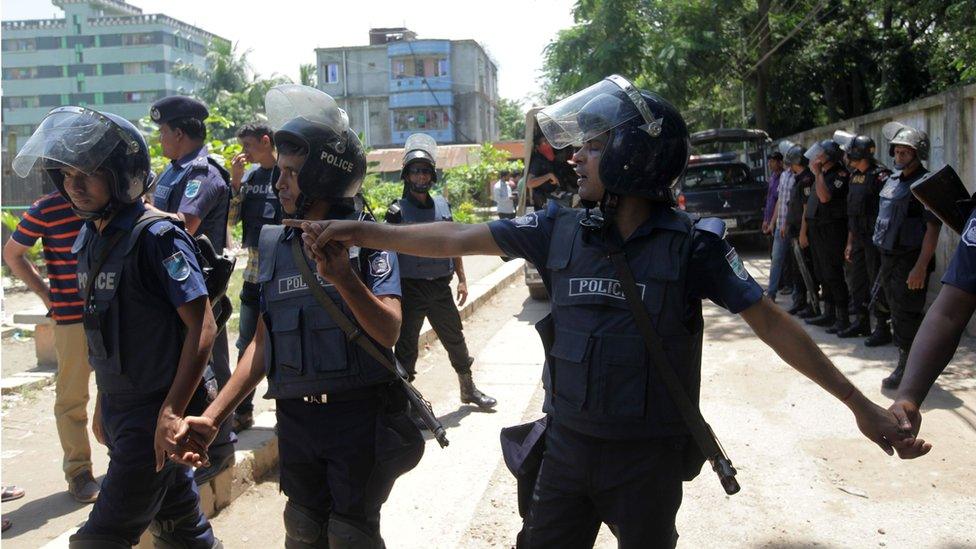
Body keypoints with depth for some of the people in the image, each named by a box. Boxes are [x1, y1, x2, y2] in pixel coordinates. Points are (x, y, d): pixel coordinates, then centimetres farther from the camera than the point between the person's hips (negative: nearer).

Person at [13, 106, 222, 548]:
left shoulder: (157, 237, -17)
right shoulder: (90, 240, 9)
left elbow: (202, 327, -20)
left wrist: (172, 412, -24)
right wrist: (103, 403, 20)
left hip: (156, 414, -8)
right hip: (119, 408, 8)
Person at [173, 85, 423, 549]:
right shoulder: (276, 245, 6)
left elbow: (389, 332, -17)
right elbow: (264, 341, 9)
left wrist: (344, 279, -33)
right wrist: (212, 416, 3)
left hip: (358, 417, -5)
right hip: (295, 419, 5)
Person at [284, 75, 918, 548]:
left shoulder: (693, 243, -13)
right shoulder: (561, 227, -4)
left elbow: (772, 322, -11)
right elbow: (459, 238, -2)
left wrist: (859, 403, -11)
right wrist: (361, 232, -4)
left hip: (650, 454, -3)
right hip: (567, 443, 3)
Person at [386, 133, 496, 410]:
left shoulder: (442, 205, 6)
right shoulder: (398, 210, -8)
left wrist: (461, 279, 12)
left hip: (440, 287, 4)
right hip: (410, 290, -4)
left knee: (455, 340, 15)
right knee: (406, 347, 4)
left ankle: (468, 389, 30)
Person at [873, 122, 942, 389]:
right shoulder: (893, 180, 12)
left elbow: (933, 228, -17)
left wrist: (921, 267, -23)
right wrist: (884, 254, 17)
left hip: (910, 261, -8)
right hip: (889, 257, 8)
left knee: (906, 316, -4)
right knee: (897, 311, 16)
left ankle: (906, 368, 6)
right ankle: (906, 361, 28)